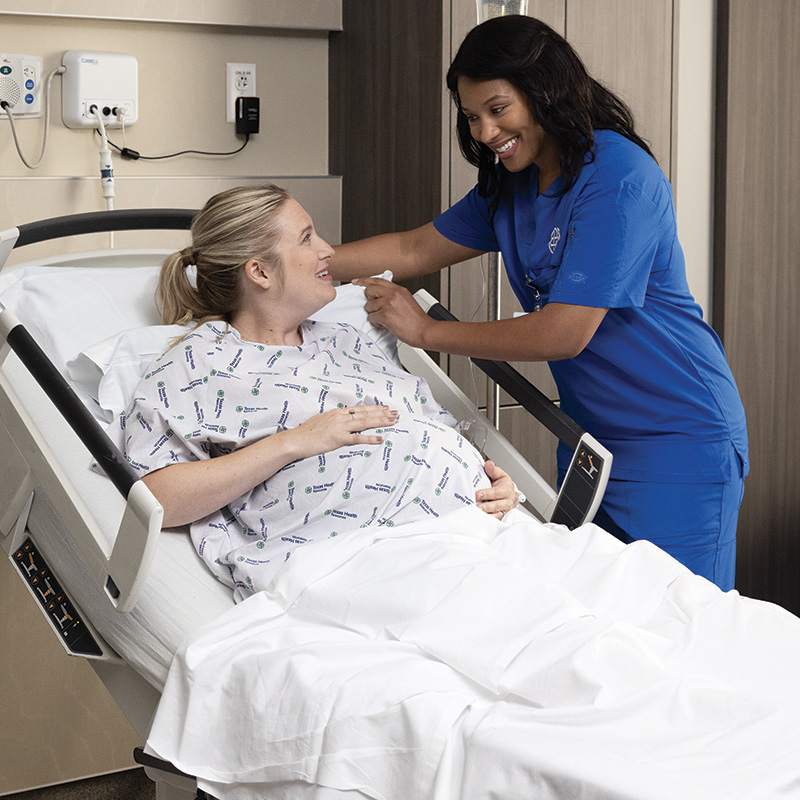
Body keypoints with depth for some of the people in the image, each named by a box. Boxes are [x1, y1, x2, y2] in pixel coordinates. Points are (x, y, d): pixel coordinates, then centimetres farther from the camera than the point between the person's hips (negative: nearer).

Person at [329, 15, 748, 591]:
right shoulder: (510, 187, 8)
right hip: (589, 436, 9)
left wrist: (426, 331, -14)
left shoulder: (617, 180, -21)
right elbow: (414, 249, 14)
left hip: (678, 442, -8)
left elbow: (563, 334, -23)